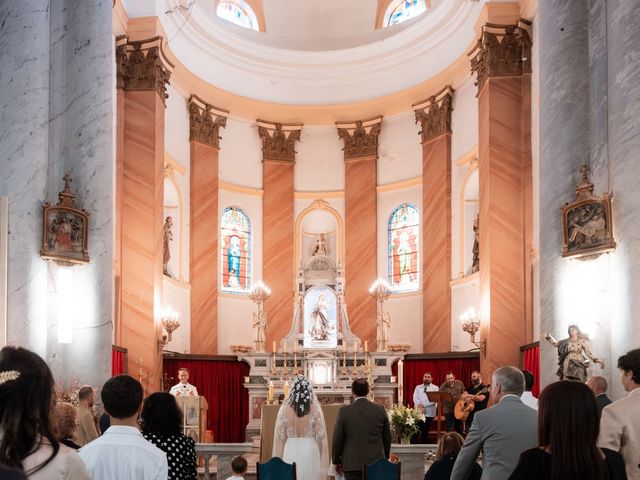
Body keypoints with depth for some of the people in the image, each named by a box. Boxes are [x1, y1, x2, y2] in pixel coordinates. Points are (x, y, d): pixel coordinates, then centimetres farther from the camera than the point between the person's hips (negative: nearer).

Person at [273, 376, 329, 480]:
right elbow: (321, 437, -5)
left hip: (290, 453, 1)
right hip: (310, 453, -1)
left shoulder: (284, 409, -7)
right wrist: (323, 463, 4)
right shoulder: (316, 409, -9)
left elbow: (279, 437, -2)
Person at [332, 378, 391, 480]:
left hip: (353, 464, -2)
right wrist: (385, 459, 20)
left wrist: (337, 461, 10)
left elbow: (337, 439, -2)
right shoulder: (380, 409, 0)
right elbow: (387, 437, 8)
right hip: (376, 461, 2)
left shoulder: (344, 411, -7)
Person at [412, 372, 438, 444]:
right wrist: (420, 406, -16)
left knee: (425, 432, 2)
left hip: (429, 413, -2)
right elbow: (415, 398, 2)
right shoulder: (418, 387, 15)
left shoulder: (435, 388, 6)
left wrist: (423, 405, -17)